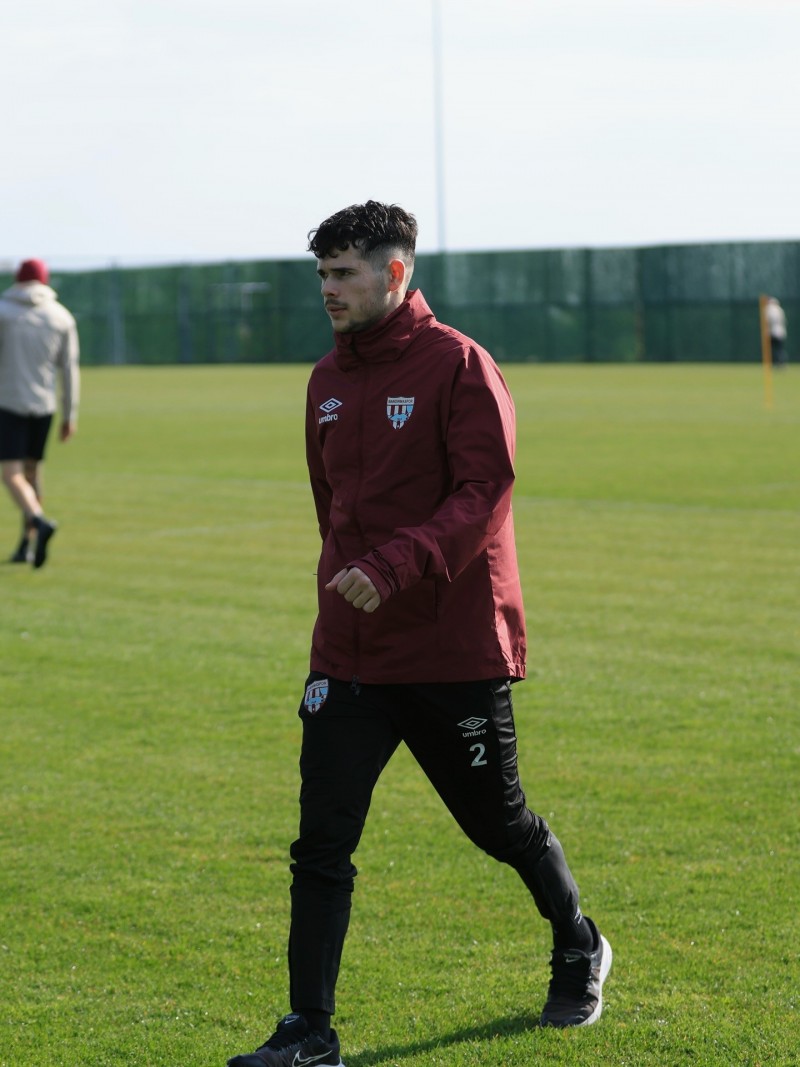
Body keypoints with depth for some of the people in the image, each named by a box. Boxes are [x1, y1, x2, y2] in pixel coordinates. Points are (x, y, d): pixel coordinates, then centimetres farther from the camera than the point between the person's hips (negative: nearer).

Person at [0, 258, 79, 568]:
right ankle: (26, 545, 21)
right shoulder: (61, 317, 4)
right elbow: (70, 369, 3)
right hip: (44, 406, 4)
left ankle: (39, 522, -34)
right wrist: (70, 416, 8)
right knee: (31, 471, 19)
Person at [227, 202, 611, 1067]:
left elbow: (484, 493, -20)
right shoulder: (328, 379, 10)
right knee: (321, 842, -4)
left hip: (455, 652, -5)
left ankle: (579, 953, 38)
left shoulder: (458, 366, -11)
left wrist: (394, 567, -31)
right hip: (349, 653, 5)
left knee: (497, 822, 11)